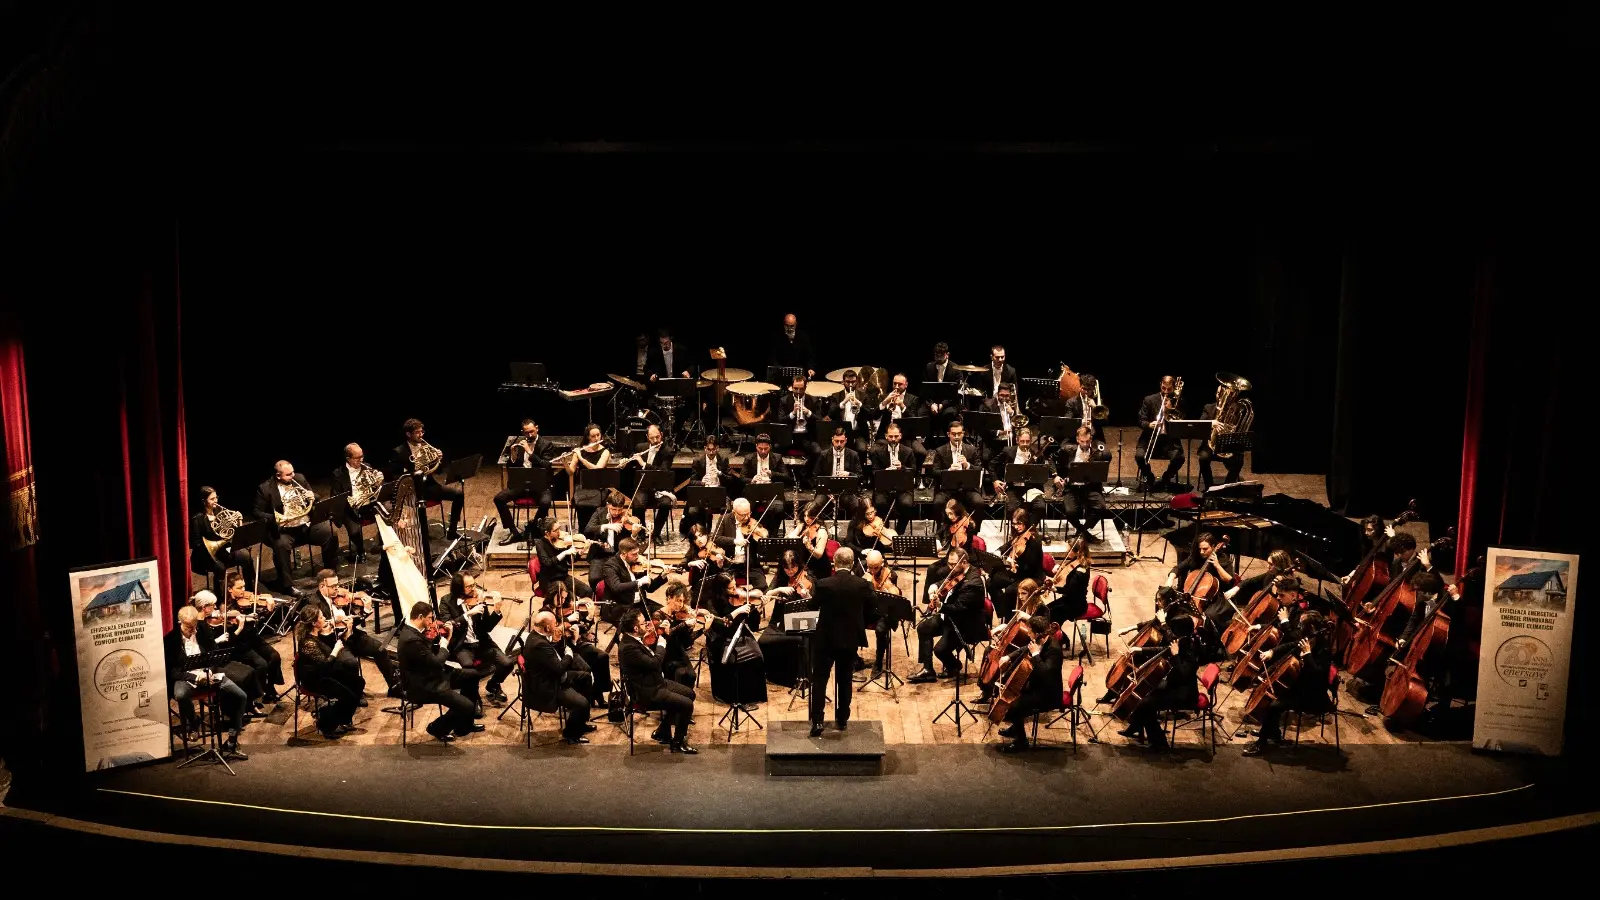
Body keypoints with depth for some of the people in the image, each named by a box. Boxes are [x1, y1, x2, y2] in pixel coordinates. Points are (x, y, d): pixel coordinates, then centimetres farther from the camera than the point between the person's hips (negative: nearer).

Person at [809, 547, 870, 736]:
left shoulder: (823, 585, -16)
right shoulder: (863, 585, -10)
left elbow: (814, 606, 0)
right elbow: (869, 611, 0)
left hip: (826, 638, -2)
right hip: (851, 639, 2)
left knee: (819, 679, 7)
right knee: (845, 680, 16)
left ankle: (817, 721, -2)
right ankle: (842, 719, 23)